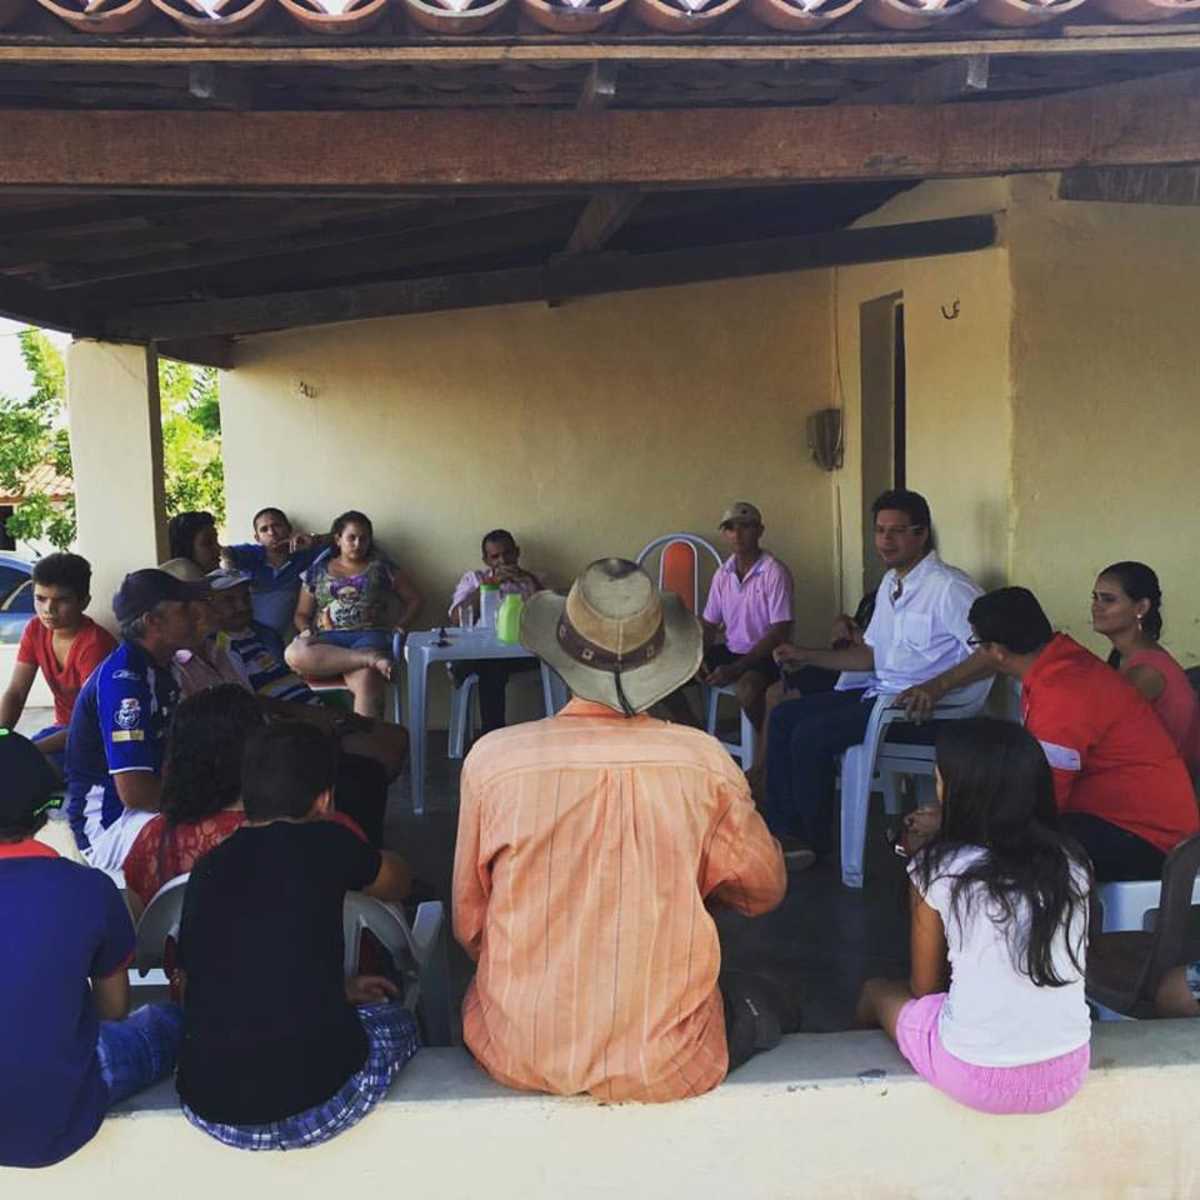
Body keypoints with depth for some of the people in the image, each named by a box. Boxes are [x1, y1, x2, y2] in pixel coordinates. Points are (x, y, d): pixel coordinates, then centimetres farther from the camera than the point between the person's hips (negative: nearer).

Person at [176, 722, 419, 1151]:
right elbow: (398, 884, 20)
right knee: (395, 1020, 28)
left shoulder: (206, 870, 9)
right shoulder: (326, 844, -2)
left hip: (211, 1111, 4)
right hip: (320, 1103, -4)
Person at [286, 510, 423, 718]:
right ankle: (371, 659, -34)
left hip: (368, 635, -2)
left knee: (366, 679, -38)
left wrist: (399, 624, 4)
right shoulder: (317, 571, 20)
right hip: (328, 638, 2)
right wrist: (306, 630, 0)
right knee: (294, 653, -35)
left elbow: (414, 599, 20)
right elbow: (302, 613, 22)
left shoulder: (381, 568, 16)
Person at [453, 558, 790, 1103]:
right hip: (664, 1068, -1)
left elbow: (469, 924, 0)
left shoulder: (492, 759, -13)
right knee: (760, 1002, 29)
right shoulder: (702, 760, -13)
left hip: (519, 1059, 1)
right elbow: (765, 888, 4)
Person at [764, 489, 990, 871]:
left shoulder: (948, 587, -15)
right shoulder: (889, 583, 14)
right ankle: (782, 830, 5)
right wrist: (807, 656, 11)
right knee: (784, 716, 3)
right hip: (883, 691, 10)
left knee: (811, 735, -19)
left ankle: (816, 841, 2)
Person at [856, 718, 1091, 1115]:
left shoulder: (938, 870, -9)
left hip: (978, 1079, -4)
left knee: (876, 992, 25)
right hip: (1068, 1073, 4)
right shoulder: (1072, 863, -1)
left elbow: (924, 987, 3)